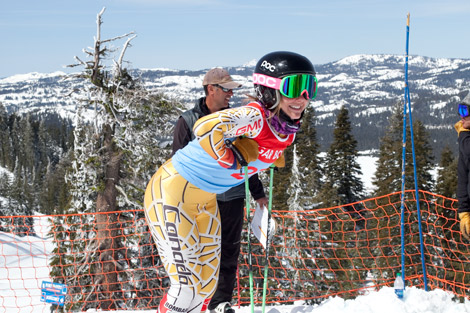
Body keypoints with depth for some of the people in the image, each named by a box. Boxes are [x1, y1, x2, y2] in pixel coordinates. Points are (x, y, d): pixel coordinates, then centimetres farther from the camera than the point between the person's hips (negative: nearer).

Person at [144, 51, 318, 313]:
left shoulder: (288, 129, 0)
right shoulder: (255, 116, -27)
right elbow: (206, 128, -45)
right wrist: (233, 159, -31)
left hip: (205, 202, 9)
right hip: (171, 193, -9)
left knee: (207, 284, 15)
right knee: (188, 287, -7)